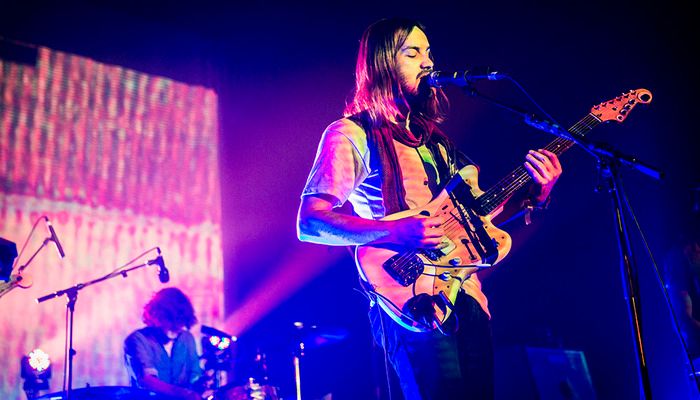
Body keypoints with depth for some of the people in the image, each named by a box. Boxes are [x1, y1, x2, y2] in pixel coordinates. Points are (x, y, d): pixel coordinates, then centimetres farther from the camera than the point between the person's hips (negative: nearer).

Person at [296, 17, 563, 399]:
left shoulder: (432, 137, 20)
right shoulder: (350, 134, -4)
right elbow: (309, 223, -13)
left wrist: (533, 192, 5)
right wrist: (395, 232, -25)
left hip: (467, 297, 8)